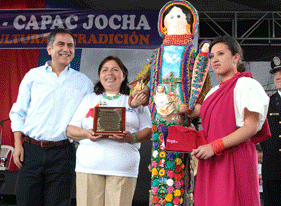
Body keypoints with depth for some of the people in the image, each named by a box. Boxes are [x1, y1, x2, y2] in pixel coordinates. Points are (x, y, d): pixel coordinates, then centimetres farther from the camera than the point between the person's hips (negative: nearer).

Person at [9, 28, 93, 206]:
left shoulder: (83, 82, 9)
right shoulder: (33, 76, 9)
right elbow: (19, 112, 11)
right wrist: (18, 144, 1)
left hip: (62, 153, 0)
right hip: (31, 151, 0)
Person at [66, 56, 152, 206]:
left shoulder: (135, 101, 17)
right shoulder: (88, 100, 20)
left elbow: (148, 131, 9)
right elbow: (70, 130, 13)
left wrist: (132, 137, -12)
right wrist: (87, 134, -8)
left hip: (123, 169, -1)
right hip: (89, 166, 1)